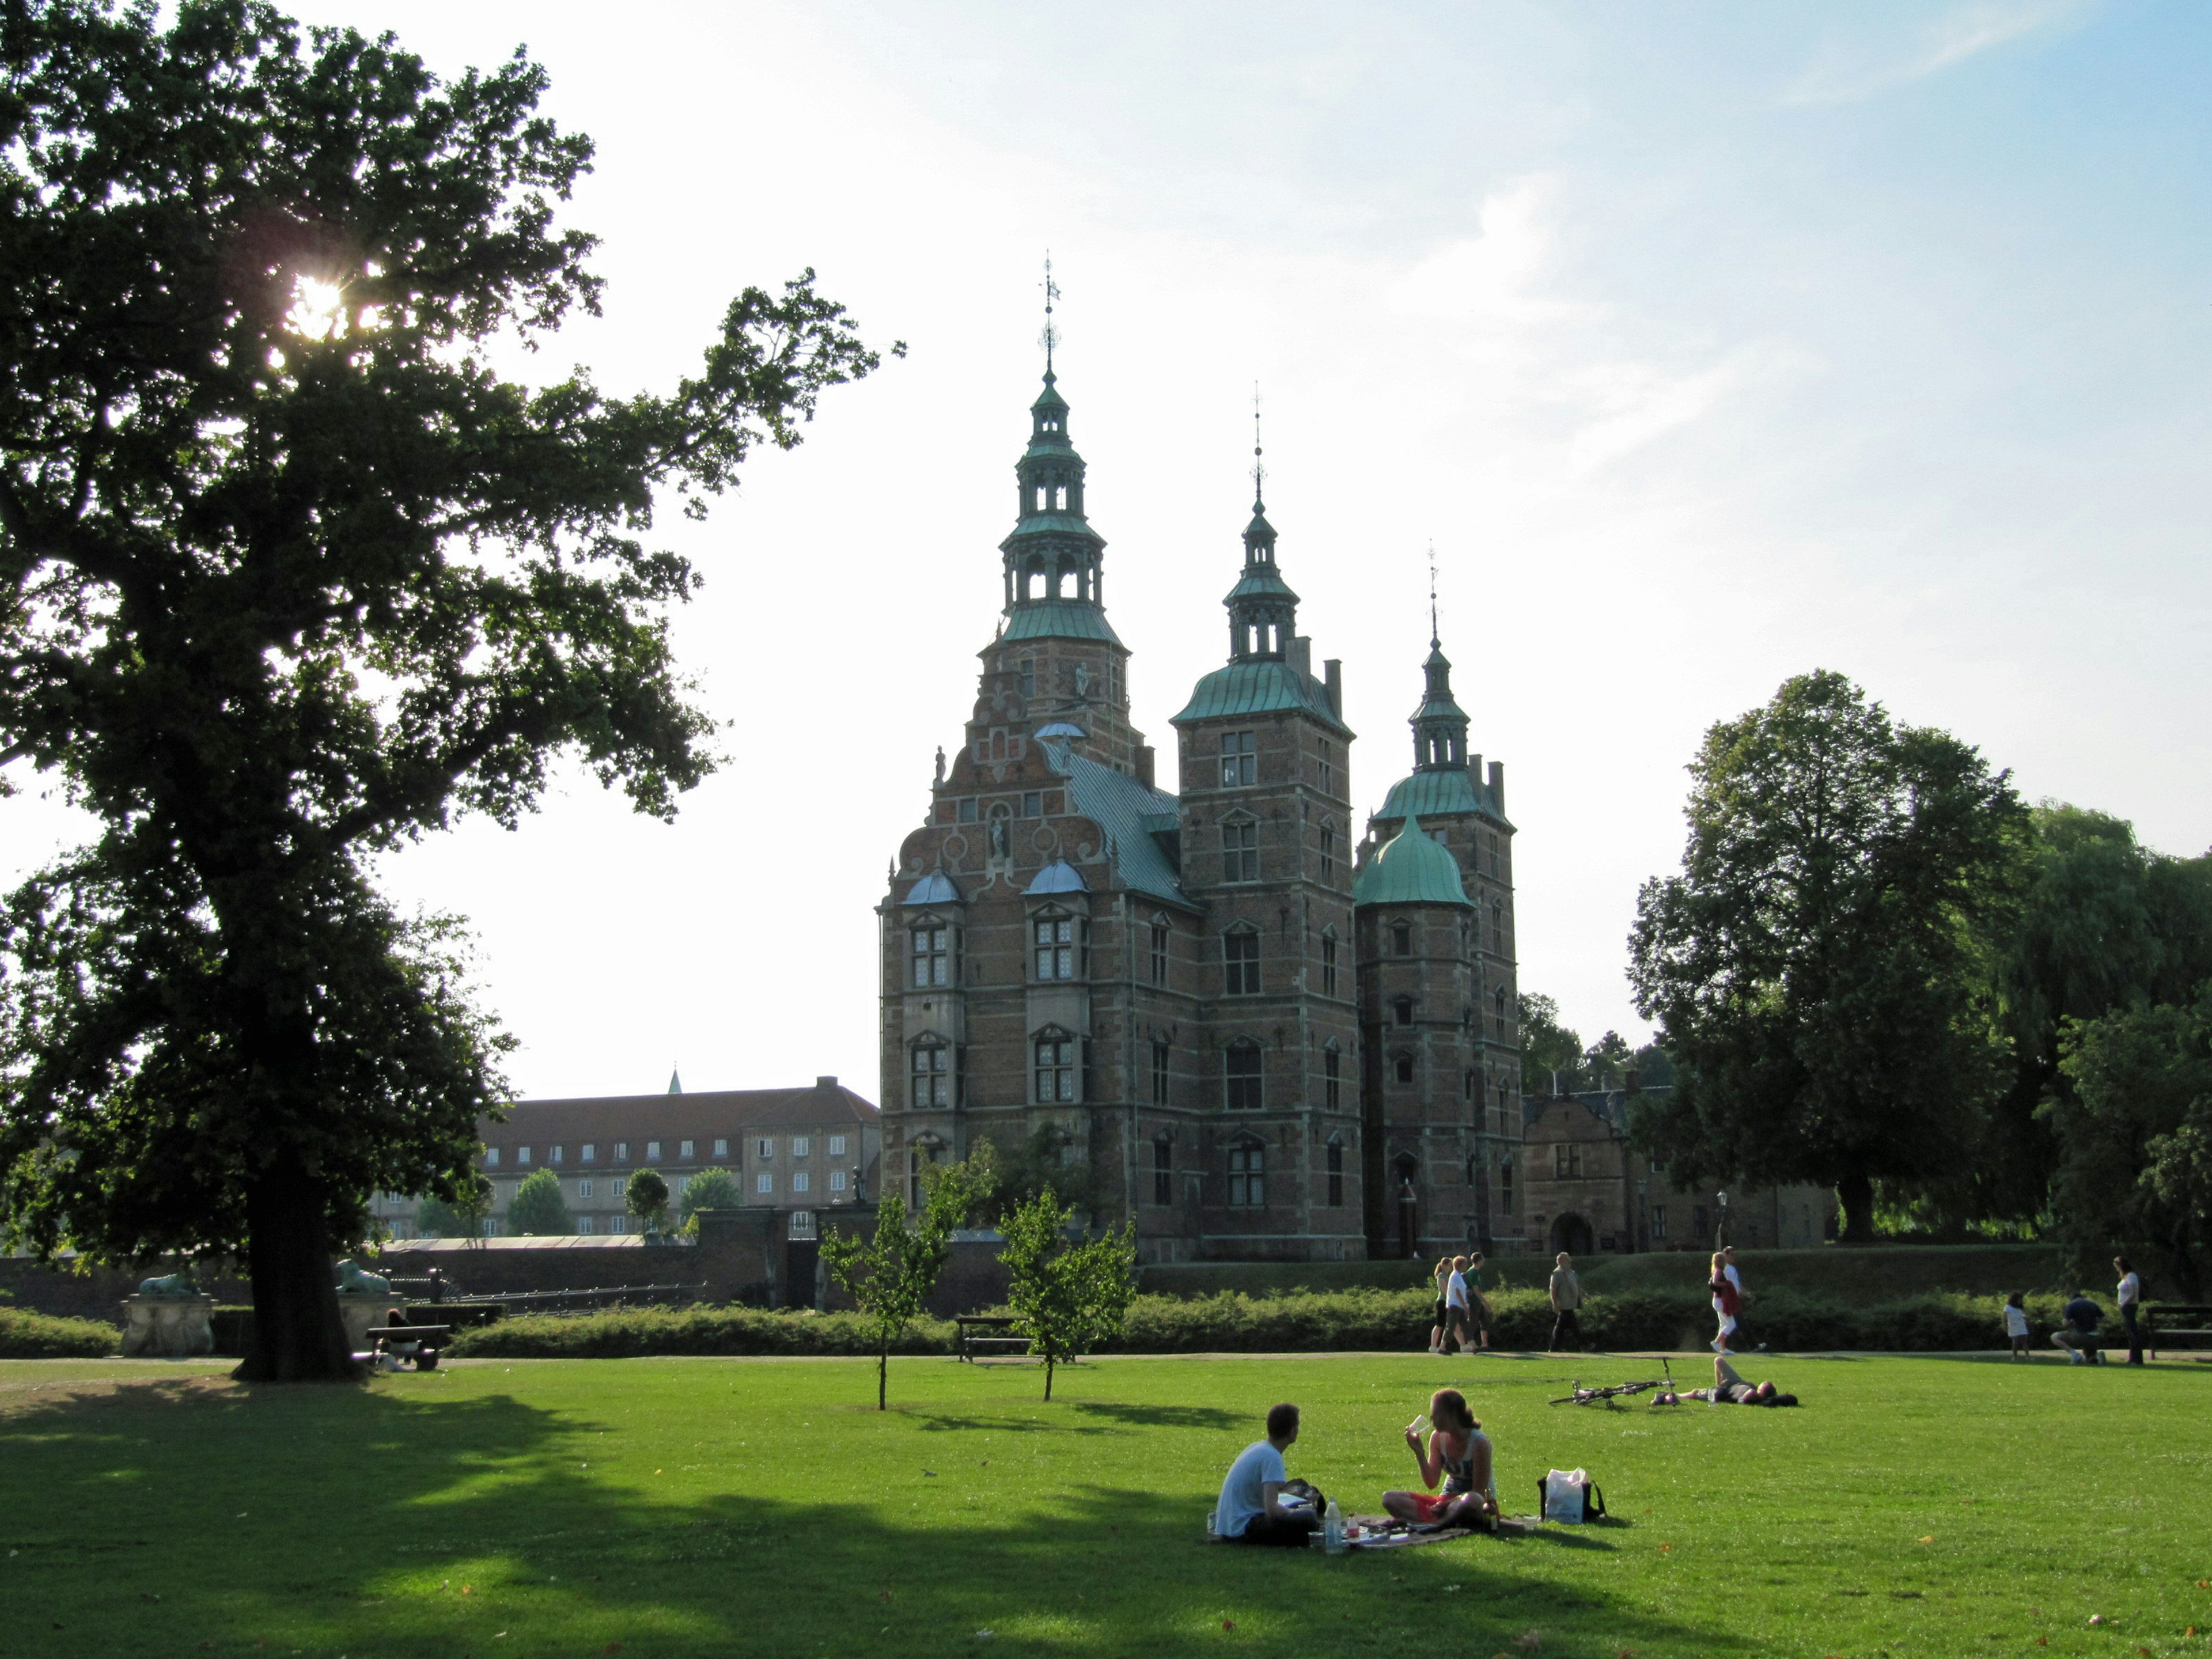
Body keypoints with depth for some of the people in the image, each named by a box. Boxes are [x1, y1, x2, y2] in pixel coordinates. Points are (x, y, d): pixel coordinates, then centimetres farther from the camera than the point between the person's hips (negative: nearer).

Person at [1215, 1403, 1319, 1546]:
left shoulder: (1256, 1447, 12)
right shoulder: (1272, 1457, -16)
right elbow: (1272, 1509, -24)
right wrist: (1295, 1513, -6)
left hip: (1226, 1528, 9)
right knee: (1308, 1518, -15)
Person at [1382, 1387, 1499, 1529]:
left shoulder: (1478, 1442, -17)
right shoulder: (1438, 1438, -1)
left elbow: (1478, 1491, -16)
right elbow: (1431, 1483, -1)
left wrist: (1446, 1505, -23)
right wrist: (1419, 1453, -14)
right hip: (1448, 1500, 6)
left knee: (1470, 1501, -44)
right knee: (1390, 1498, -14)